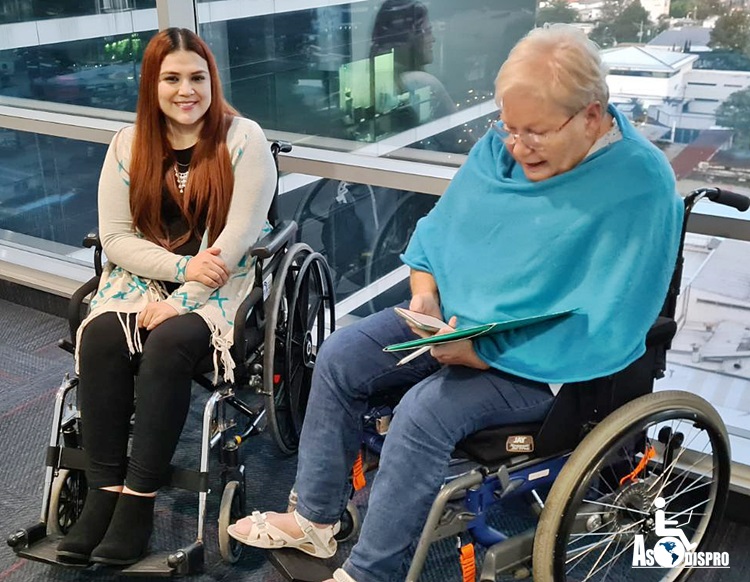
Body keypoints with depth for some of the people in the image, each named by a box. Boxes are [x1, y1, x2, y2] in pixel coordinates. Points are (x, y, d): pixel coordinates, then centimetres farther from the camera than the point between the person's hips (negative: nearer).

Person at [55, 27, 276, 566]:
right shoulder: (128, 145, 7)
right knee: (99, 337, -26)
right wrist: (182, 264, -15)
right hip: (143, 276, 4)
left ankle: (140, 500, -23)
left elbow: (237, 236, -13)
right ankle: (104, 492, -18)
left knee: (170, 342, -32)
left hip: (218, 282, -4)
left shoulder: (244, 138, -5)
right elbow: (115, 237, 2)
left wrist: (181, 299, -20)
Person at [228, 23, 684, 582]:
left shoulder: (639, 186, -22)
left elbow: (606, 334, -25)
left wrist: (482, 353, -29)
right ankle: (315, 520, 10)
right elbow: (439, 227, 10)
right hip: (455, 318, 7)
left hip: (546, 363, -7)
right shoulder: (501, 147, -1)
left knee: (425, 410, -28)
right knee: (340, 357, -4)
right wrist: (424, 294, -10)